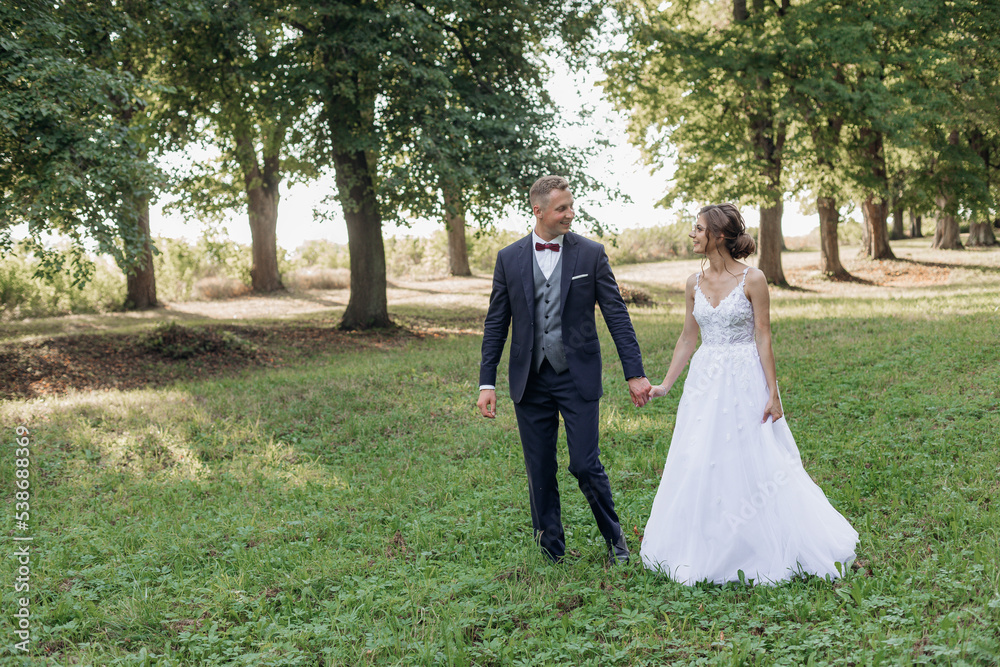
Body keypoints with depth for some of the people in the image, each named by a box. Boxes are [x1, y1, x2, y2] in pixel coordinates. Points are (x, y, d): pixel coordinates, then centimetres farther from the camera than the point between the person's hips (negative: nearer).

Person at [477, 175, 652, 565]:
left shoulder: (591, 254, -1)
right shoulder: (509, 258, 3)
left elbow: (617, 315, -1)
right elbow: (496, 324, 6)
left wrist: (635, 373, -7)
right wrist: (487, 382, 1)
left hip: (577, 377, -2)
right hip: (530, 381, 2)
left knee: (586, 466, -4)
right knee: (540, 473, 8)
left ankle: (614, 536, 22)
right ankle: (551, 553, 23)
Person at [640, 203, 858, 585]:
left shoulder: (752, 280, -8)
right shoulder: (695, 284, 6)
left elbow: (763, 338, -8)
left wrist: (772, 393, -11)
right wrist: (665, 385, 10)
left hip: (745, 382, -5)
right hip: (704, 382, 5)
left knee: (755, 465, 1)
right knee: (700, 467, 6)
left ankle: (768, 553, 17)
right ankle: (704, 554, 20)